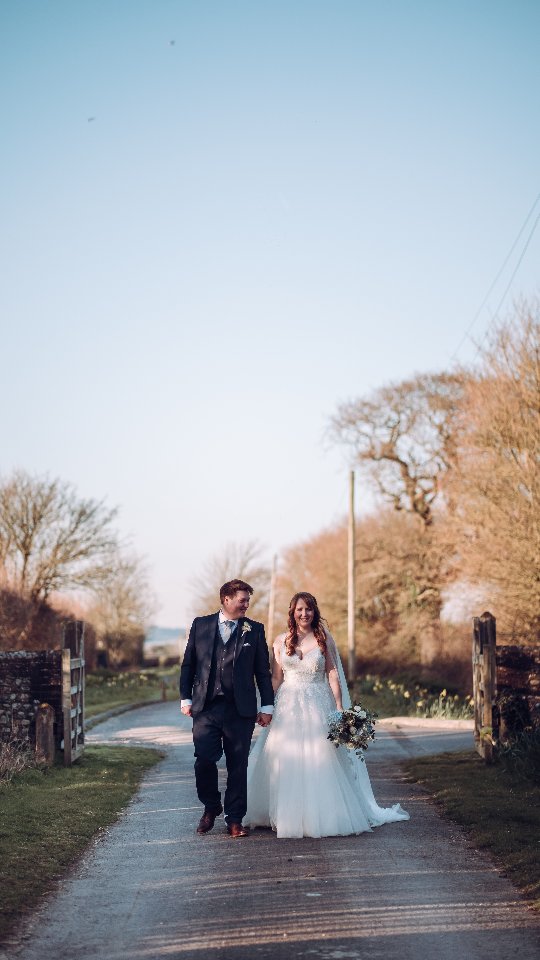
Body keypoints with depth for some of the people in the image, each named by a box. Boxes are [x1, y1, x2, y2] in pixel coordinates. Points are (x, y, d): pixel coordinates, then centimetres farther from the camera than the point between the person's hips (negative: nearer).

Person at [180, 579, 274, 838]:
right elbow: (188, 664, 11)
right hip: (206, 707, 0)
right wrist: (185, 698, 6)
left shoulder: (255, 630, 7)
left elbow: (263, 671, 7)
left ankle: (235, 819, 12)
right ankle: (211, 808, 19)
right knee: (204, 760, -6)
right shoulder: (201, 625, 8)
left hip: (240, 709, 0)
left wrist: (267, 706, 3)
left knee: (238, 765, 2)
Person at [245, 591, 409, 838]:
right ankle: (285, 816, 12)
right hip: (287, 707, 1)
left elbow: (333, 675, 1)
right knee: (285, 761, 0)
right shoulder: (282, 641, 7)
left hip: (317, 706, -1)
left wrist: (340, 709, -6)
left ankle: (319, 816, 5)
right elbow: (276, 678, 8)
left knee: (318, 760, -4)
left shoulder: (324, 639, 3)